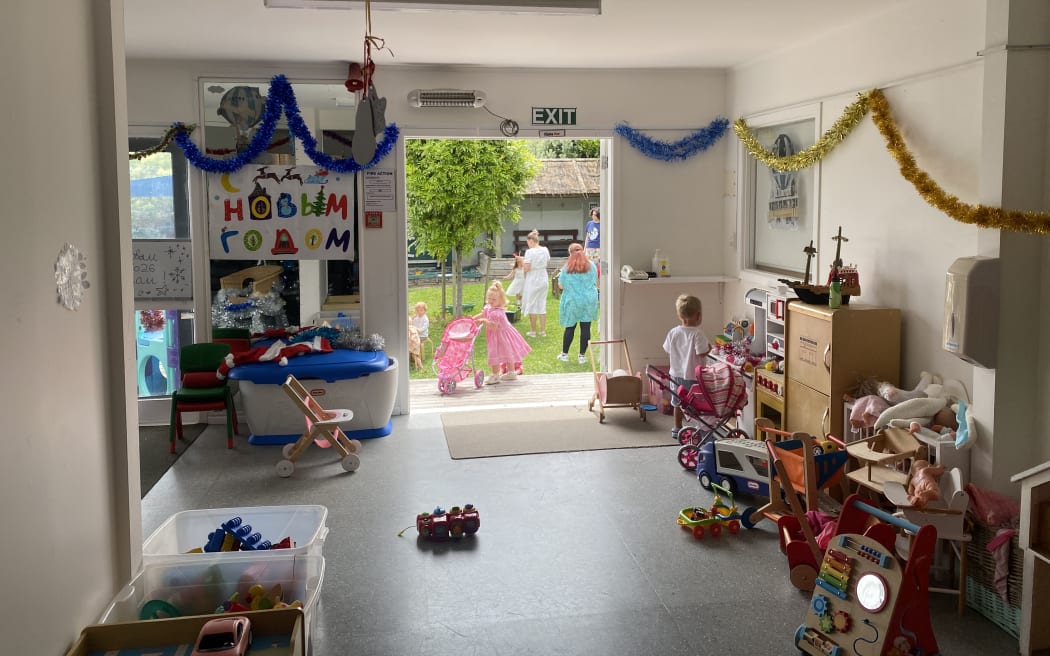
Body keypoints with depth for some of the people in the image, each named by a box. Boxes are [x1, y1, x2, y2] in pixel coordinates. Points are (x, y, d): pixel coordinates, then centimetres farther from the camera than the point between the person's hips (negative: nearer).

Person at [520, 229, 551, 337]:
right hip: (544, 280, 6)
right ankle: (543, 330, 15)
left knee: (531, 305, 6)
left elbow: (527, 268, -18)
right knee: (542, 304, 13)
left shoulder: (529, 252, -17)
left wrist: (521, 261, -4)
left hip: (532, 281, -6)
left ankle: (533, 331, 10)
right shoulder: (545, 250, 1)